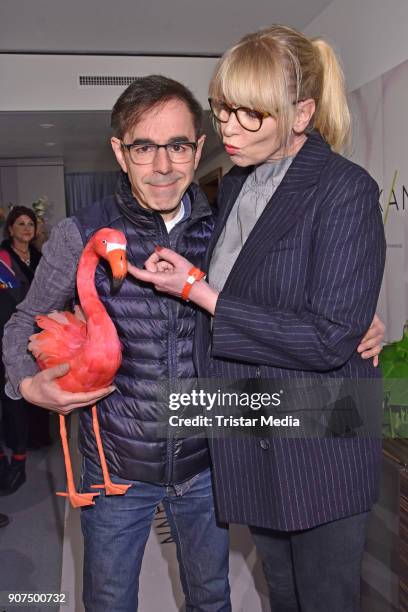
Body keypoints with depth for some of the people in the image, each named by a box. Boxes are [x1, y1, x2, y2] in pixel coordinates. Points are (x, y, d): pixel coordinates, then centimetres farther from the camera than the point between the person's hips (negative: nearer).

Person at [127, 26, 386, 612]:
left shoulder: (345, 190, -17)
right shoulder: (233, 185, 6)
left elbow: (329, 338, -23)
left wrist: (199, 293, -21)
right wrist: (185, 273, 0)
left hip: (318, 452, -6)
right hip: (249, 446, 7)